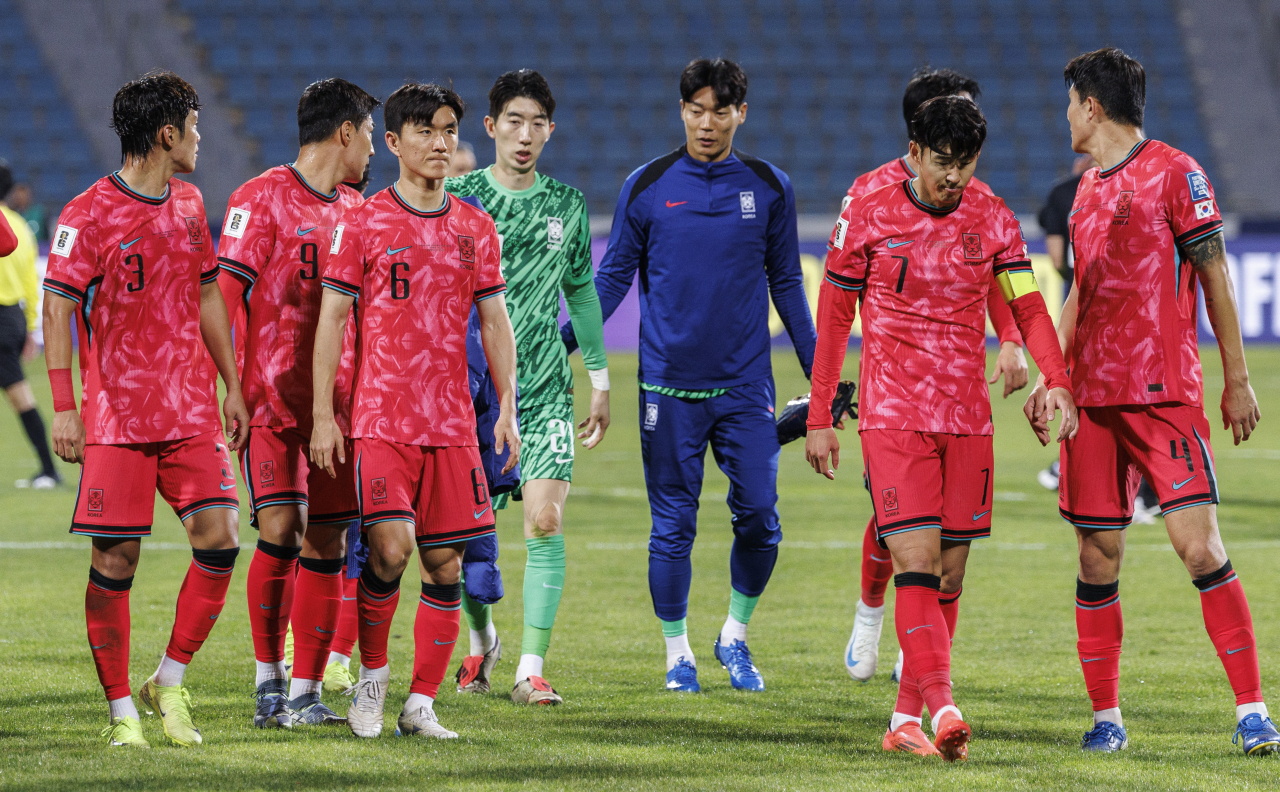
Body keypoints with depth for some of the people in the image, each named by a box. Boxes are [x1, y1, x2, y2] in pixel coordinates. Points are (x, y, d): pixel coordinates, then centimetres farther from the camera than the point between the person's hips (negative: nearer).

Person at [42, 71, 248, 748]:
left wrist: (231, 386, 18)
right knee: (116, 558, -3)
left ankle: (169, 683, 9)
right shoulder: (88, 215, -7)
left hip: (192, 413, 5)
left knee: (220, 539, -7)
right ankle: (121, 710, 6)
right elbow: (57, 308, -9)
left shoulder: (188, 205, 13)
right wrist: (64, 408, -15)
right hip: (117, 415, -5)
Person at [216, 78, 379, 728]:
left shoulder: (355, 210, 15)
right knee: (281, 529, -13)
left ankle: (305, 694, 6)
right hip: (272, 397, -6)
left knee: (327, 544, 1)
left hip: (337, 400, 6)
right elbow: (224, 295, -8)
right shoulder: (262, 198, -4)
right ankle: (268, 676, 4)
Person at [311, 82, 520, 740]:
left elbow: (494, 321, 14)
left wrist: (508, 408, 4)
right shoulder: (362, 224, 0)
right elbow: (331, 320, -1)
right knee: (390, 549, -17)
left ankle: (421, 705, 9)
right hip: (380, 419, -4)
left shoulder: (475, 228, 10)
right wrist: (322, 416, -6)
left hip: (453, 426, 4)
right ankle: (371, 677, 4)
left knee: (446, 565, 1)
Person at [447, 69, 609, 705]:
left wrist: (599, 379, 17)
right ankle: (481, 641, 31)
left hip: (545, 389, 1)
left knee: (545, 520, -12)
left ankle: (531, 669, -10)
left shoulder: (566, 204, 7)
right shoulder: (458, 197, -1)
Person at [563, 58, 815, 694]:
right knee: (672, 525, 2)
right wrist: (562, 343, -1)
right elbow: (612, 277, 8)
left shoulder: (769, 188, 5)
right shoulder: (647, 187, 1)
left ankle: (735, 636, 17)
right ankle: (678, 653, 15)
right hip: (669, 384, -1)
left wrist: (818, 371, 12)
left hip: (745, 384, 1)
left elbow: (786, 284, 12)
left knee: (759, 517, -4)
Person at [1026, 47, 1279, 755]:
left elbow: (1213, 276, -3)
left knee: (1199, 543, -14)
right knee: (1097, 557, 3)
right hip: (1093, 397, 6)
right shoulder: (1088, 189, 17)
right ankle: (1106, 716, 12)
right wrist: (1048, 378, 18)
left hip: (1166, 392, -6)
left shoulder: (1173, 172, -3)